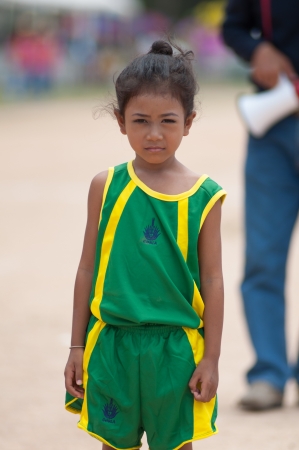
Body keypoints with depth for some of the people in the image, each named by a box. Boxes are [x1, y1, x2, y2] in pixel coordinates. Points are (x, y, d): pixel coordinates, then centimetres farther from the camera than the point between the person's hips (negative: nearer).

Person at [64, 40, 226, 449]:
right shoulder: (106, 186, -2)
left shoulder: (204, 196, -5)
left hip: (176, 348, -1)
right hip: (113, 342, 1)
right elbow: (88, 269, 3)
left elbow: (212, 281, -1)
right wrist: (77, 347, 5)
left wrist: (211, 358, -1)